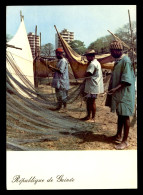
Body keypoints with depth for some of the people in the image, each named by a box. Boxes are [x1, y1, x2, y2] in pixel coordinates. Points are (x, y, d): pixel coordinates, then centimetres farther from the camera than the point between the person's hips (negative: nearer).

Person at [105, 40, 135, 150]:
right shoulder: (118, 61, 12)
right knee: (120, 114, 17)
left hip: (124, 93, -9)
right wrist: (112, 88, 19)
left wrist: (116, 88, -30)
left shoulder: (126, 61, -16)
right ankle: (118, 135, 30)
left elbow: (127, 80, -22)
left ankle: (125, 141, 4)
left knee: (125, 115, -3)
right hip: (117, 93, 9)